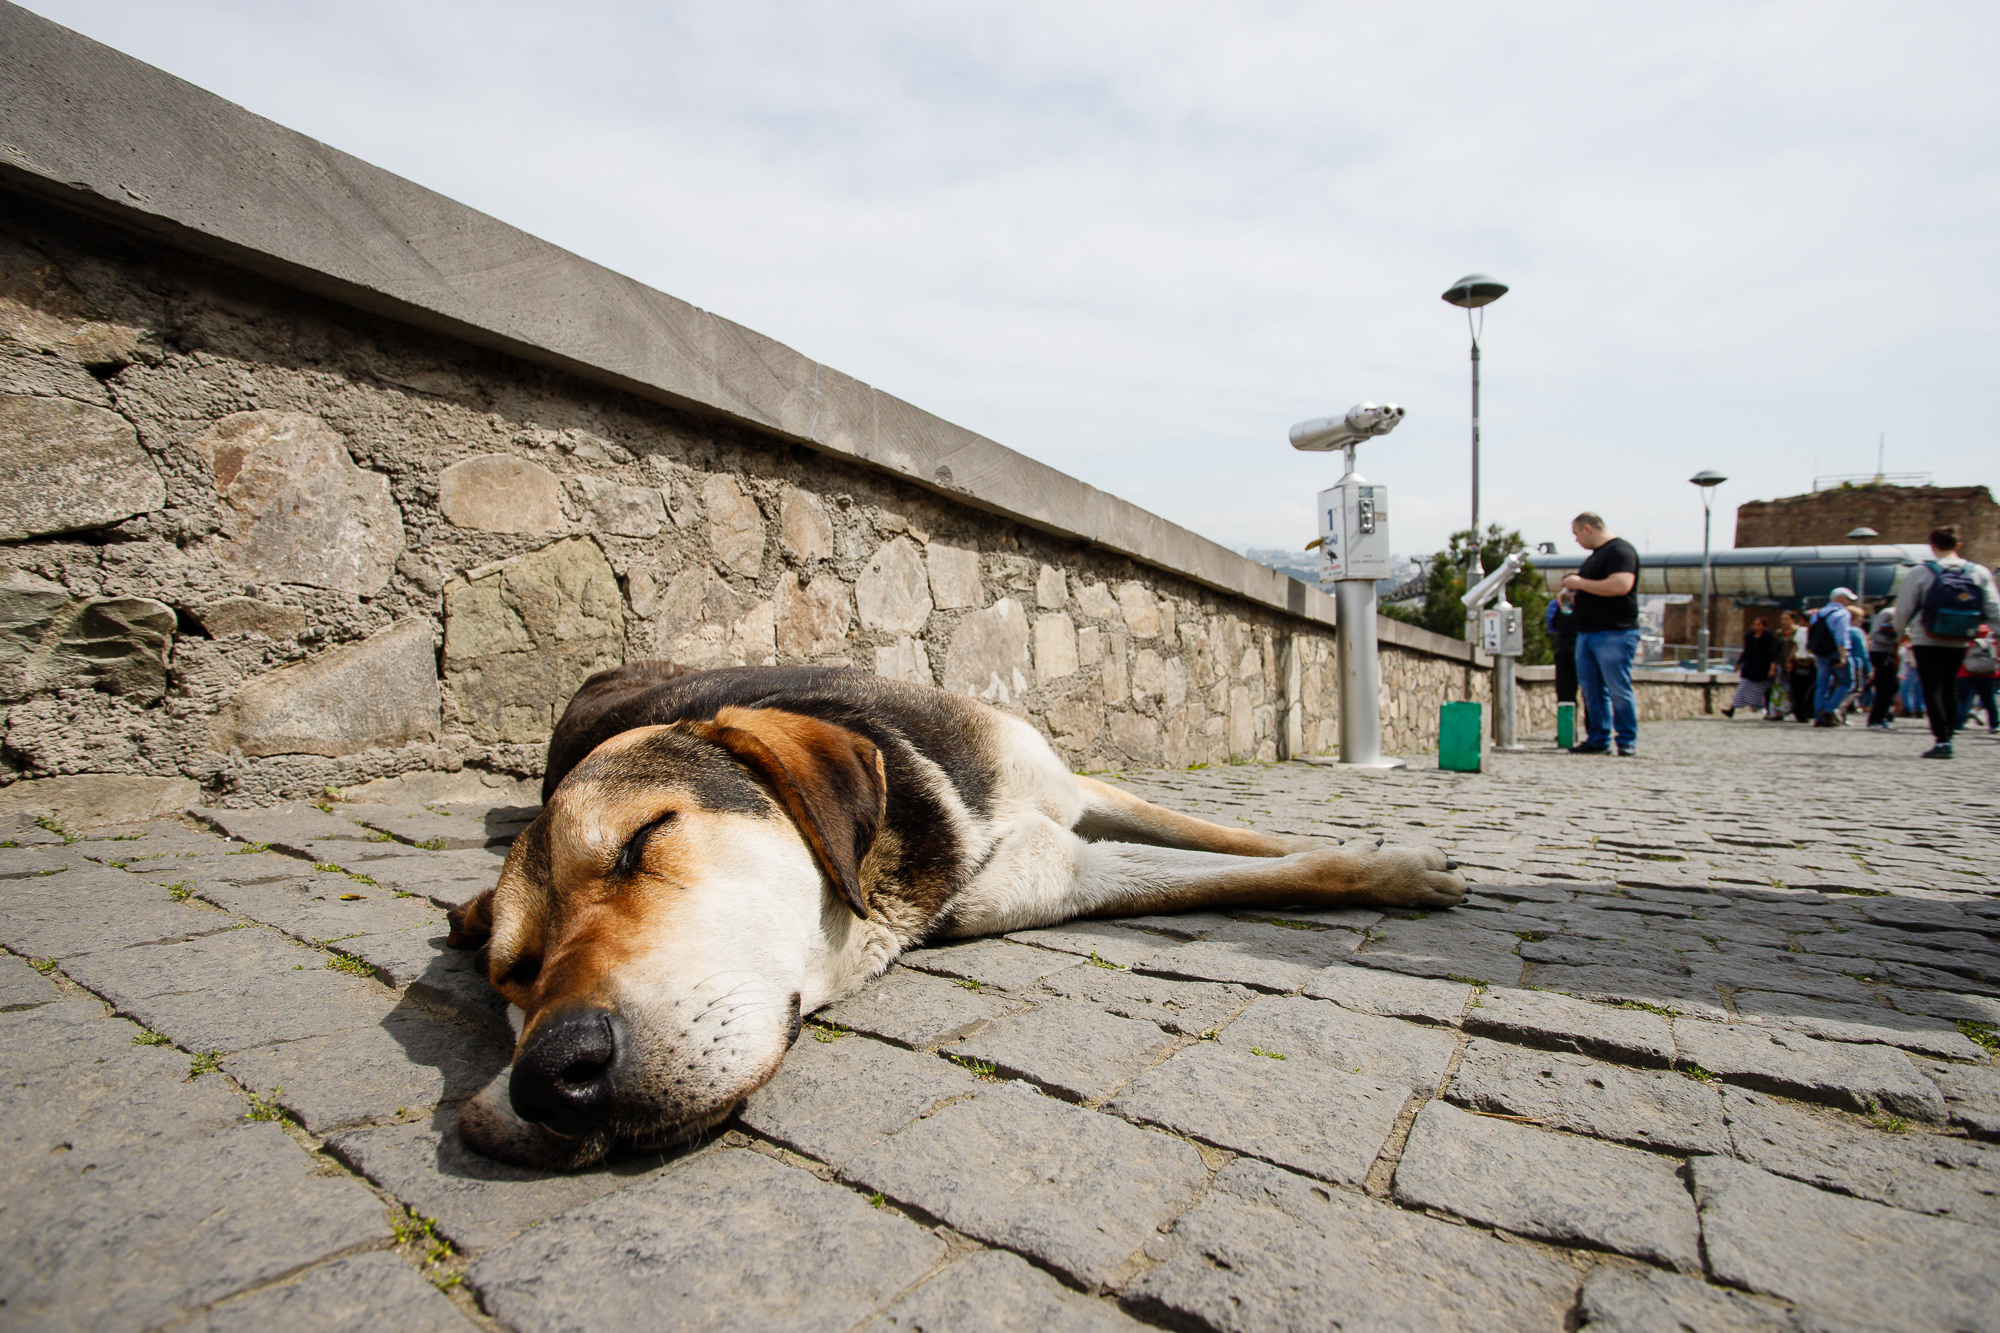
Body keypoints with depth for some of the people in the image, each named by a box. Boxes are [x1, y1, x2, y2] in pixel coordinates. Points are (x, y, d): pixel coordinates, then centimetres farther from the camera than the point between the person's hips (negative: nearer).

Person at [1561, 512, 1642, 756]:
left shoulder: (1620, 550, -10)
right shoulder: (1594, 555, 20)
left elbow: (1620, 585, -24)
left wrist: (1580, 583, -16)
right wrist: (1574, 589, 13)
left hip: (1615, 634, -9)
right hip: (1587, 633, 9)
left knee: (1618, 690, -5)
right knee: (1591, 689, 8)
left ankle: (1628, 742, 3)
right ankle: (1598, 740, 14)